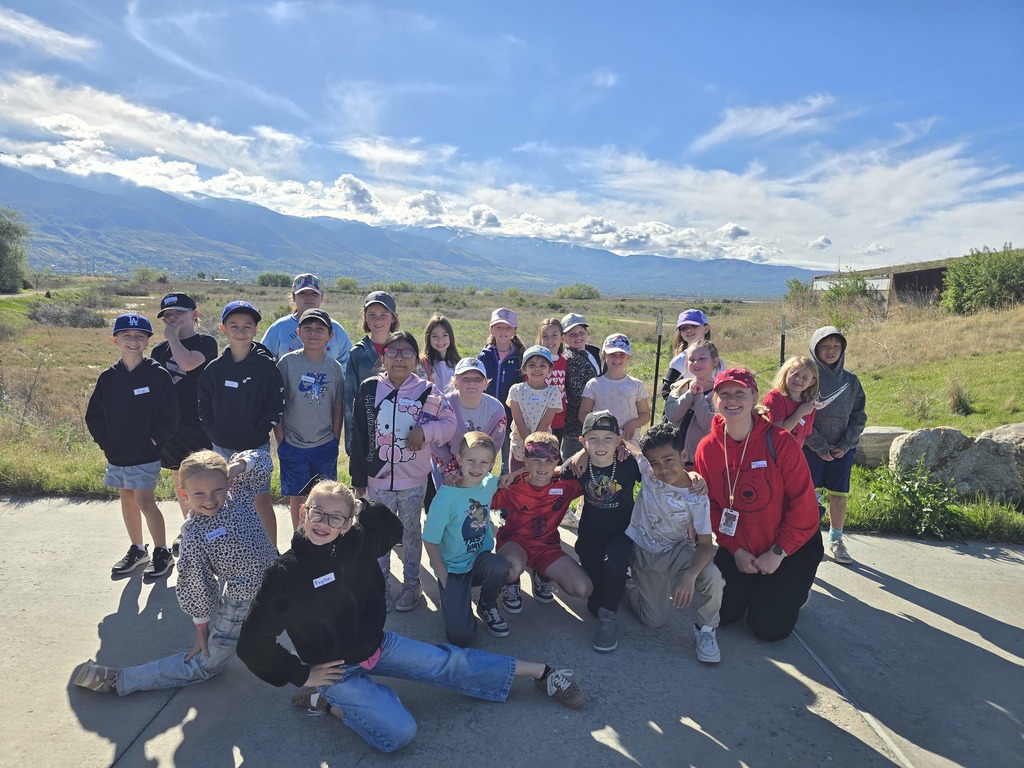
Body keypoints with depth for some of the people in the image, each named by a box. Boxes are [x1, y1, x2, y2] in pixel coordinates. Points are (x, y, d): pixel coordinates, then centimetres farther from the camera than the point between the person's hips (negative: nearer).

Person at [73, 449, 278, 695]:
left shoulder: (239, 494, -12)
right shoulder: (194, 536, -21)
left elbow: (262, 460, 2)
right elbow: (195, 586, -10)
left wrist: (238, 465, -19)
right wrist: (202, 628, -1)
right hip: (239, 602, -2)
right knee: (207, 664, 15)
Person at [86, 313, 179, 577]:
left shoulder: (158, 375, -9)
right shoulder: (108, 377, 3)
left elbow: (169, 416, -9)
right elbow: (94, 414, 11)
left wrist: (153, 440, -13)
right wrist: (104, 441, 1)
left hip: (146, 454, -5)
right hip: (116, 454, 5)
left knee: (144, 500, -6)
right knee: (127, 498, 15)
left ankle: (162, 552, 9)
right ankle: (137, 549, 30)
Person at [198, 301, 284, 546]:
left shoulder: (267, 366, -8)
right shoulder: (214, 368, 1)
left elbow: (276, 405, -8)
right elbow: (204, 404, 7)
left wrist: (258, 432, -13)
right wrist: (214, 433, -3)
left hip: (256, 447, -3)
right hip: (222, 447, 4)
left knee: (261, 499, 0)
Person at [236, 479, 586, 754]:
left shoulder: (357, 541, -12)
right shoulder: (285, 573, -23)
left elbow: (394, 529, 9)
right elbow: (252, 643, -14)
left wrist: (362, 506, -9)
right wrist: (303, 675, -9)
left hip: (378, 644, 4)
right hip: (337, 670, -4)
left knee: (451, 665, 1)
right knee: (399, 733, -18)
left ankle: (540, 671, 10)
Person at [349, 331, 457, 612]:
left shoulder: (425, 390, -7)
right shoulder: (369, 389, -5)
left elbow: (449, 422, -2)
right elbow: (359, 435, 0)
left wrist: (425, 431, -20)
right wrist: (359, 476, 2)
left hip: (414, 479, -1)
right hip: (378, 478, 1)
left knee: (411, 531, 14)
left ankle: (411, 582, 31)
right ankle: (380, 582, 32)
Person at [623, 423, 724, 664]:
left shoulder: (697, 498, -22)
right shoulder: (647, 470, -20)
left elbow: (706, 544, -21)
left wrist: (690, 575, -39)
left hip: (677, 550, -1)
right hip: (643, 551, 1)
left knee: (712, 576, -32)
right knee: (654, 620, 3)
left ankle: (705, 631, -3)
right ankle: (629, 585, 35)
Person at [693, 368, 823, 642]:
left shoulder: (780, 441, -21)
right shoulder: (707, 448, -10)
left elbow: (803, 502, -17)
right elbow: (711, 506, -1)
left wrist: (778, 552, -15)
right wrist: (736, 550, -8)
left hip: (790, 547, -3)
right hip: (738, 548, 3)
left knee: (769, 627, -3)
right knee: (722, 614, 2)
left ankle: (793, 589, 28)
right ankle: (753, 585, 32)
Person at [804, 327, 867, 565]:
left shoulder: (851, 380, 6)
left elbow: (858, 416, 7)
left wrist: (845, 444, -6)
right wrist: (819, 446, -12)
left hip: (843, 450, 3)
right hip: (809, 449, -3)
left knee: (839, 496, 9)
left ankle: (836, 540, 28)